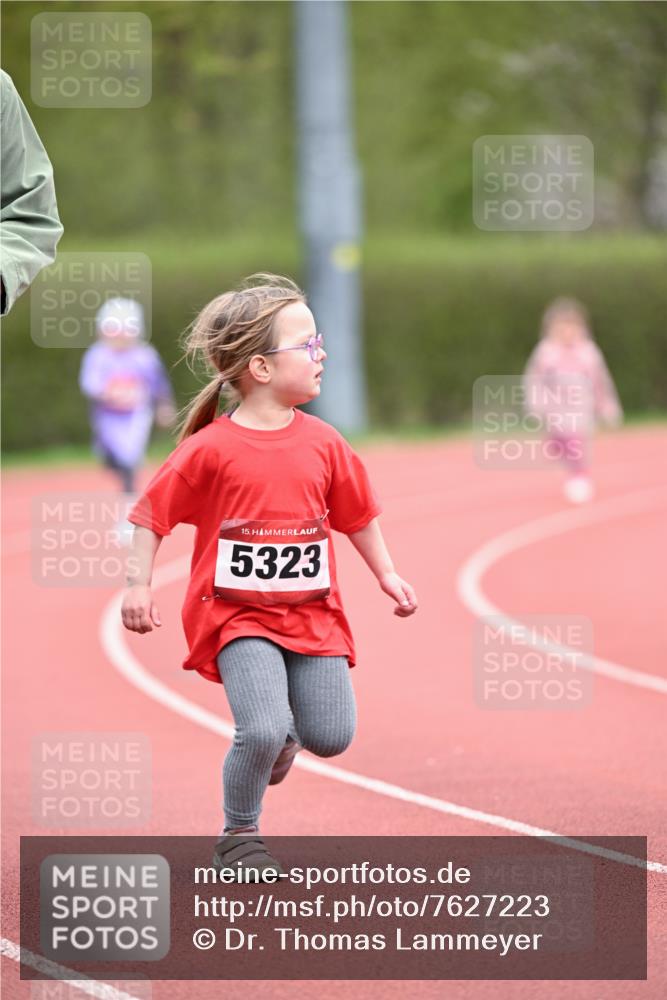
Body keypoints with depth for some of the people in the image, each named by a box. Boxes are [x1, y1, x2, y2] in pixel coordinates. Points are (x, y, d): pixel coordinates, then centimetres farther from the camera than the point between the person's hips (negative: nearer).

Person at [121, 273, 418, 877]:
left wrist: (387, 576, 16)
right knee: (263, 732, -21)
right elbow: (152, 516, -2)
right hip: (236, 613, -4)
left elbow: (357, 514, 17)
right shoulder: (211, 448, -10)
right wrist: (138, 586, -8)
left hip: (312, 610, 4)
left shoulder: (323, 443, 3)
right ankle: (239, 837, 4)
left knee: (332, 738, -1)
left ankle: (282, 735, 35)